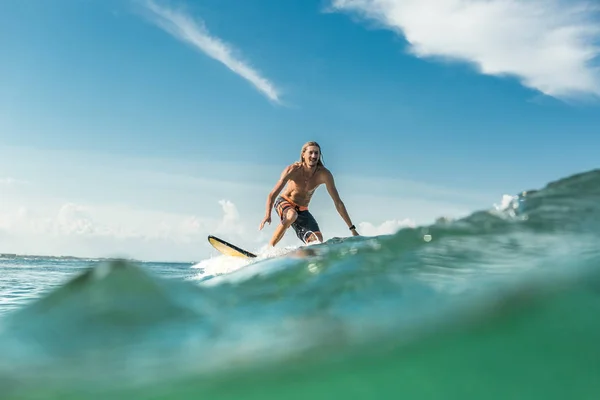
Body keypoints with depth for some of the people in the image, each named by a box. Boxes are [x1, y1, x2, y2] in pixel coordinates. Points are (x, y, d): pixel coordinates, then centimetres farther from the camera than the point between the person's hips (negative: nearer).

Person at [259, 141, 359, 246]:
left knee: (318, 241, -15)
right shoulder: (293, 170, -24)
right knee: (292, 215, -39)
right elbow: (272, 194, -29)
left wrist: (352, 228, -18)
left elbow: (338, 202, -15)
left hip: (302, 210, 3)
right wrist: (268, 215, -47)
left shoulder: (324, 174, -19)